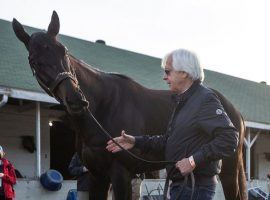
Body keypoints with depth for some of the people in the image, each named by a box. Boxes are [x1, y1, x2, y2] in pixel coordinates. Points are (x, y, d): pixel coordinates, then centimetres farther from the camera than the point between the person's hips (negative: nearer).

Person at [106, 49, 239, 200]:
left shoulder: (206, 99, -15)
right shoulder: (182, 101, 17)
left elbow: (229, 139, -25)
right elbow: (169, 140, 21)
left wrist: (195, 160, -28)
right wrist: (136, 142, 11)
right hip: (181, 185, 10)